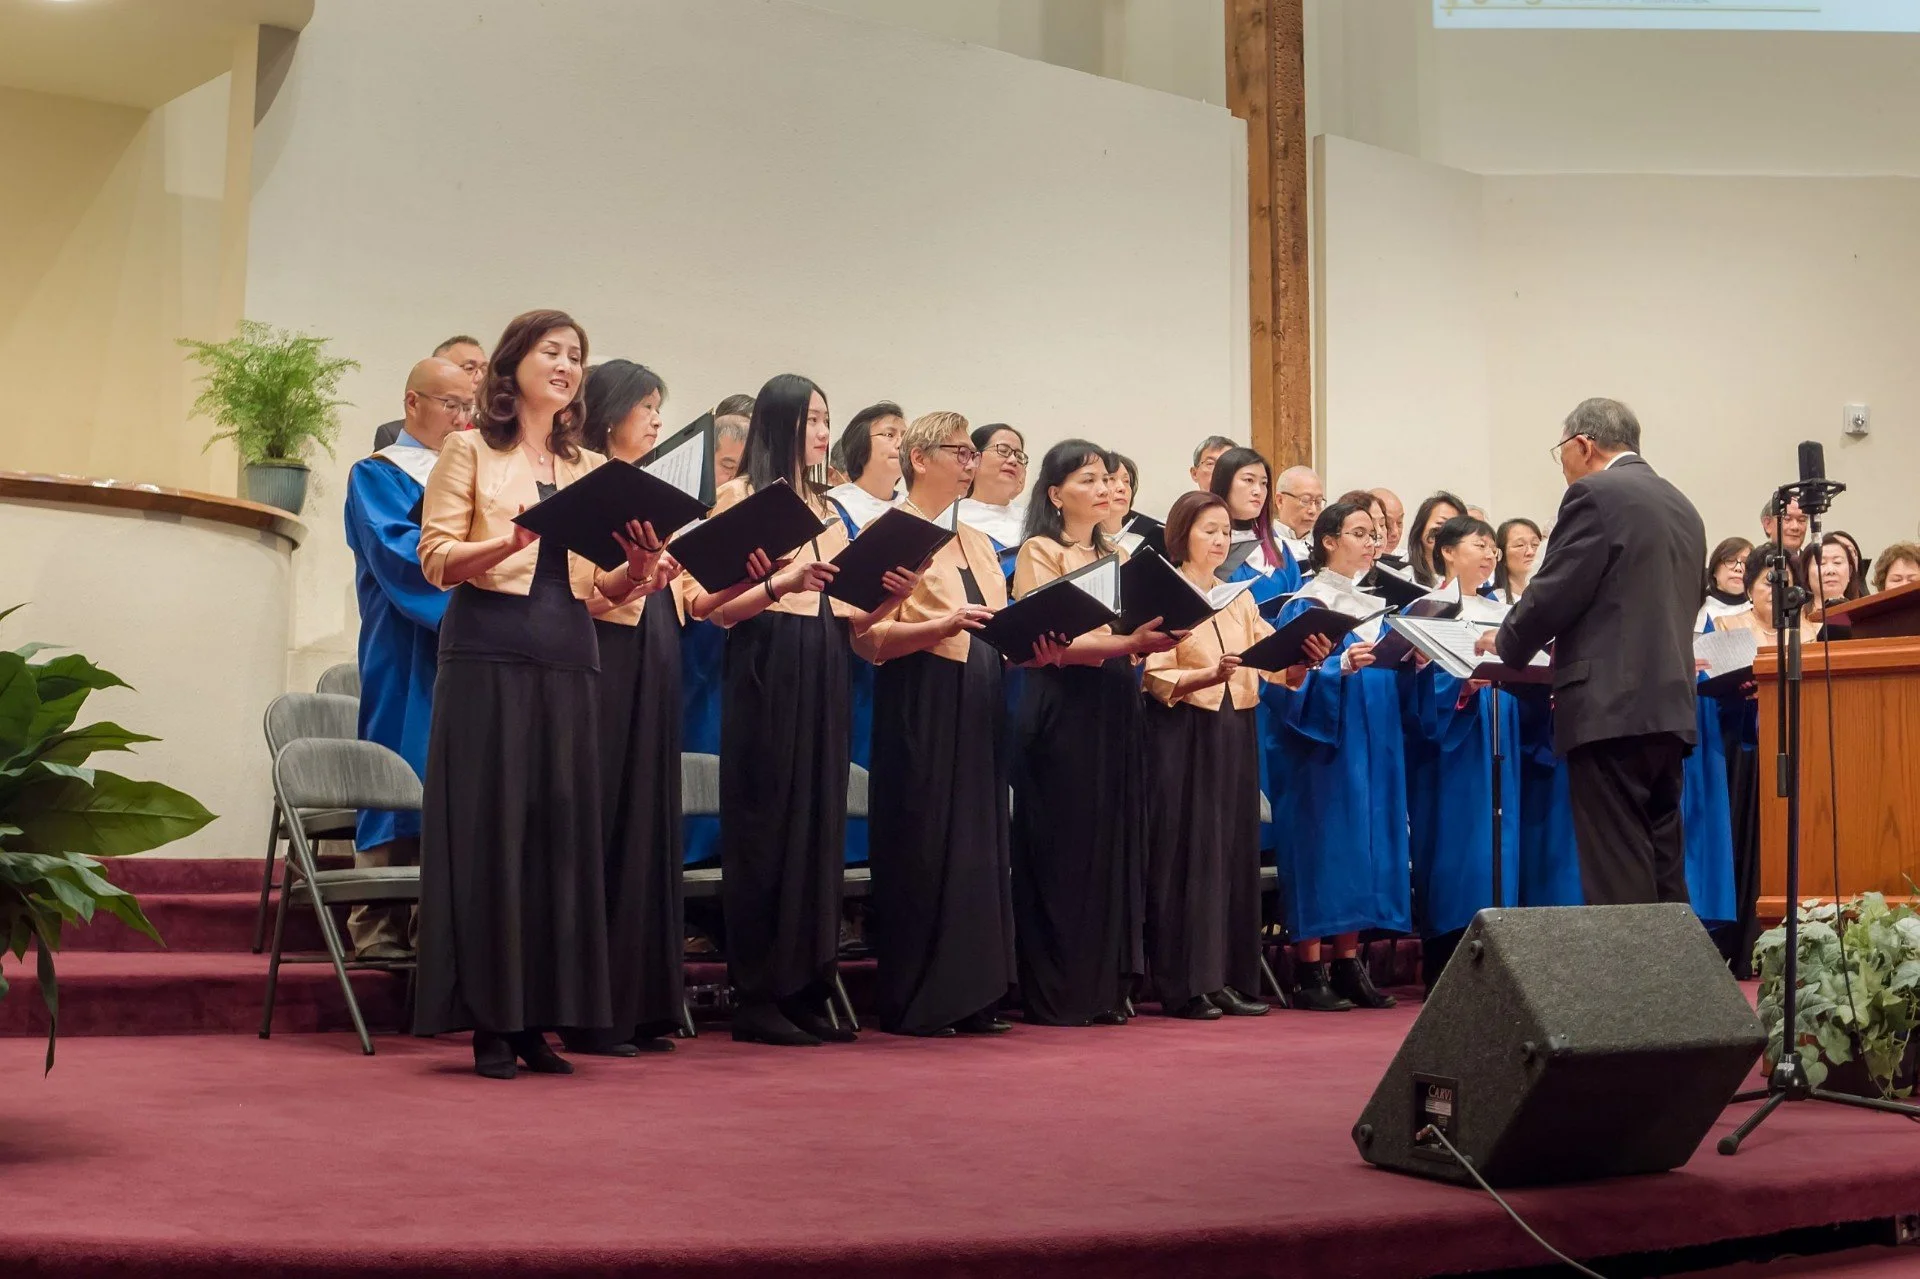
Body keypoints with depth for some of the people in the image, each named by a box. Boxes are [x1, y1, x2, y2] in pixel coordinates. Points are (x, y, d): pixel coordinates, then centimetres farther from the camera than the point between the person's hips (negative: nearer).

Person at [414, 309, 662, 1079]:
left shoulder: (591, 469, 19)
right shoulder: (470, 451, 7)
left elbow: (605, 589, 15)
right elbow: (437, 560, -2)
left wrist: (637, 569, -6)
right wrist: (510, 541, -19)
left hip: (569, 660, 4)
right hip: (489, 654, -4)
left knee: (561, 827, 2)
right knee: (489, 825, -5)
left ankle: (539, 1017, 8)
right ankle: (489, 1022, 1)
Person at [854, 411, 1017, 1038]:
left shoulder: (978, 543, 21)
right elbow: (869, 636, -12)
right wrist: (941, 627, -25)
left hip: (979, 708, 7)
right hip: (920, 707, -7)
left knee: (980, 842, 6)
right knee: (922, 849, -6)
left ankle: (970, 997, 12)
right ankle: (915, 1004, 1)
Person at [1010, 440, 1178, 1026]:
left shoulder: (1117, 556, 19)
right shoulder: (1040, 552, -3)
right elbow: (1048, 643, -13)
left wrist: (1155, 639, -2)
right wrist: (1126, 641, -23)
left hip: (1115, 710, 7)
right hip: (1062, 709, -7)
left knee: (1114, 844, 5)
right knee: (1062, 849, -5)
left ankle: (1104, 987, 11)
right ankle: (1054, 995, 0)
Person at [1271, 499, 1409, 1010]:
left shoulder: (1374, 605, 17)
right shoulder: (1305, 606, -4)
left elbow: (1394, 675, 19)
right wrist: (1341, 667, -28)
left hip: (1373, 742, 7)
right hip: (1323, 743, -7)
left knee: (1364, 842, 5)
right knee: (1323, 841, -8)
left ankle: (1348, 964, 11)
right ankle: (1310, 972, -4)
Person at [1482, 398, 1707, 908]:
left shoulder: (1595, 495, -7)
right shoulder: (1682, 507, 18)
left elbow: (1554, 593, -11)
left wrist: (1506, 645, 7)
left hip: (1612, 708, -8)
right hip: (1670, 707, 9)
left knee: (1617, 876, -7)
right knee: (1663, 869, 11)